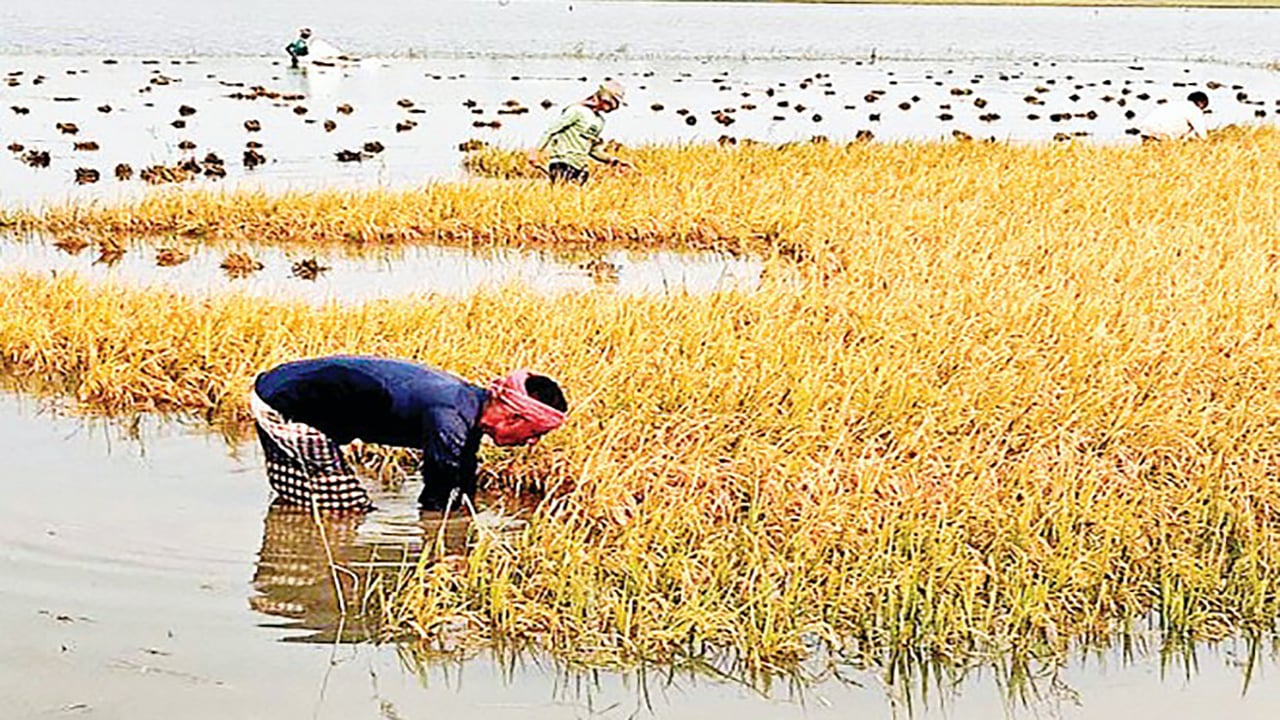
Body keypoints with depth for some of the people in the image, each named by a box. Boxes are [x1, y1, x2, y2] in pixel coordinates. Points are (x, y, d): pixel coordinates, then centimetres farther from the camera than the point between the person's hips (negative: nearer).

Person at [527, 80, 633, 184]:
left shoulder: (599, 121, 19)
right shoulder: (578, 110, -7)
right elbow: (551, 131, -9)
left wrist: (612, 160, 16)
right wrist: (536, 152, -14)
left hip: (579, 169, 8)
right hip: (563, 166, -8)